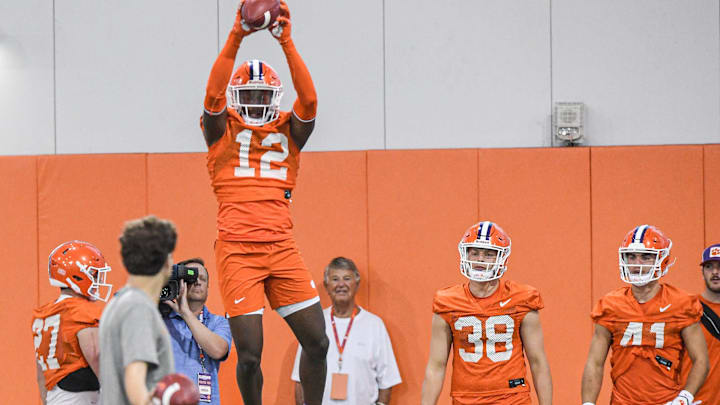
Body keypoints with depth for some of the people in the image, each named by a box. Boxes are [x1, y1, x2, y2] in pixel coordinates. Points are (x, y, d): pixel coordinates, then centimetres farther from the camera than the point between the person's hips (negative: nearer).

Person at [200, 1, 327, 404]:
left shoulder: (289, 132, 11)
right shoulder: (223, 130, 6)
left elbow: (309, 99, -7)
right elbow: (214, 94, -12)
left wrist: (287, 41, -14)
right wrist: (236, 37, -20)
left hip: (282, 247, 3)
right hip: (237, 250, -3)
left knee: (317, 341, -1)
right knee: (249, 353, -6)